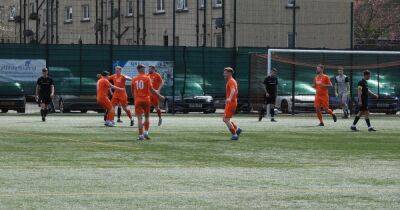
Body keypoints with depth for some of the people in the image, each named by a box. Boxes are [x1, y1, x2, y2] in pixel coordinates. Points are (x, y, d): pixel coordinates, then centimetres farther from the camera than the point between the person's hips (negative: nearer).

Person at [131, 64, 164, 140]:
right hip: (146, 100, -1)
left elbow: (132, 91, 12)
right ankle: (146, 132, 4)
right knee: (147, 116, 15)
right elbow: (151, 89, -12)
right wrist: (159, 96, -5)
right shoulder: (147, 78, -5)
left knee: (139, 118, -1)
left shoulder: (134, 79, 5)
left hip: (137, 100, 1)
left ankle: (141, 135, -6)